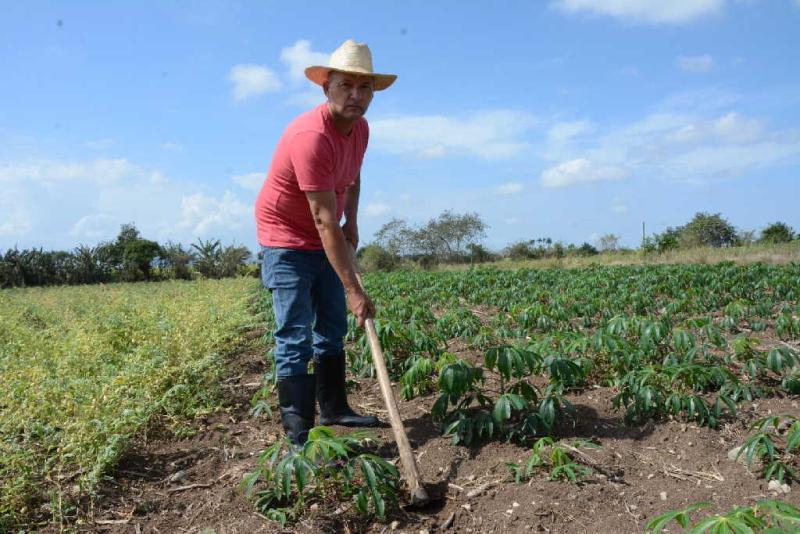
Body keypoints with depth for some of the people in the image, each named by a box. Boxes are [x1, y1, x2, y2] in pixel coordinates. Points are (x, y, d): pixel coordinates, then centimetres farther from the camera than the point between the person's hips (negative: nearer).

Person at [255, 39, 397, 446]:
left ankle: (334, 409, 28)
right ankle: (298, 436, -5)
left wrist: (352, 223, 5)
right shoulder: (311, 137, -29)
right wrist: (353, 290, -32)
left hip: (325, 242, 9)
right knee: (295, 340, -10)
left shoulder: (360, 128, -1)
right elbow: (325, 221, -32)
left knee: (332, 328, 15)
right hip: (287, 241, -9)